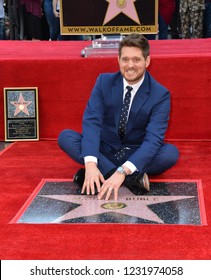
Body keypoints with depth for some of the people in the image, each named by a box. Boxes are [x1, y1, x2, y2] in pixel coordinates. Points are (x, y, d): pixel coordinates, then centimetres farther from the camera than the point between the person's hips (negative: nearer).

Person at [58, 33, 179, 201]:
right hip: (104, 151, 3)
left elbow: (153, 138, -26)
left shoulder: (160, 94, -14)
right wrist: (90, 163, -36)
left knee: (171, 152, -30)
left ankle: (106, 173, -28)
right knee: (65, 137, -24)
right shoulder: (104, 82, -7)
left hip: (136, 155, -2)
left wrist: (123, 171, -41)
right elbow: (92, 121, -18)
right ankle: (133, 178, -33)